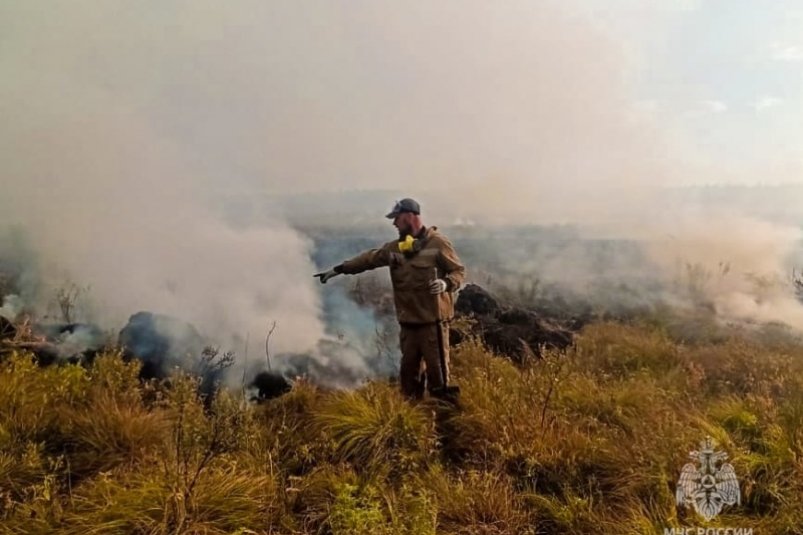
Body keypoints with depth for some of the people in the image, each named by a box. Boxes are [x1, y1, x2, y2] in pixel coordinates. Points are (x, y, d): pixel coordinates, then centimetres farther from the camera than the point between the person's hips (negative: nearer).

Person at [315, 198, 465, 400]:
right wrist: (338, 269, 18)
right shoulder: (395, 248, 11)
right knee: (409, 367, 14)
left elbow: (459, 271, -5)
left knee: (437, 366, -3)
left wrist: (446, 283, -26)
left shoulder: (438, 243, -8)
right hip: (408, 320, 6)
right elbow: (369, 258, 18)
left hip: (433, 319, -6)